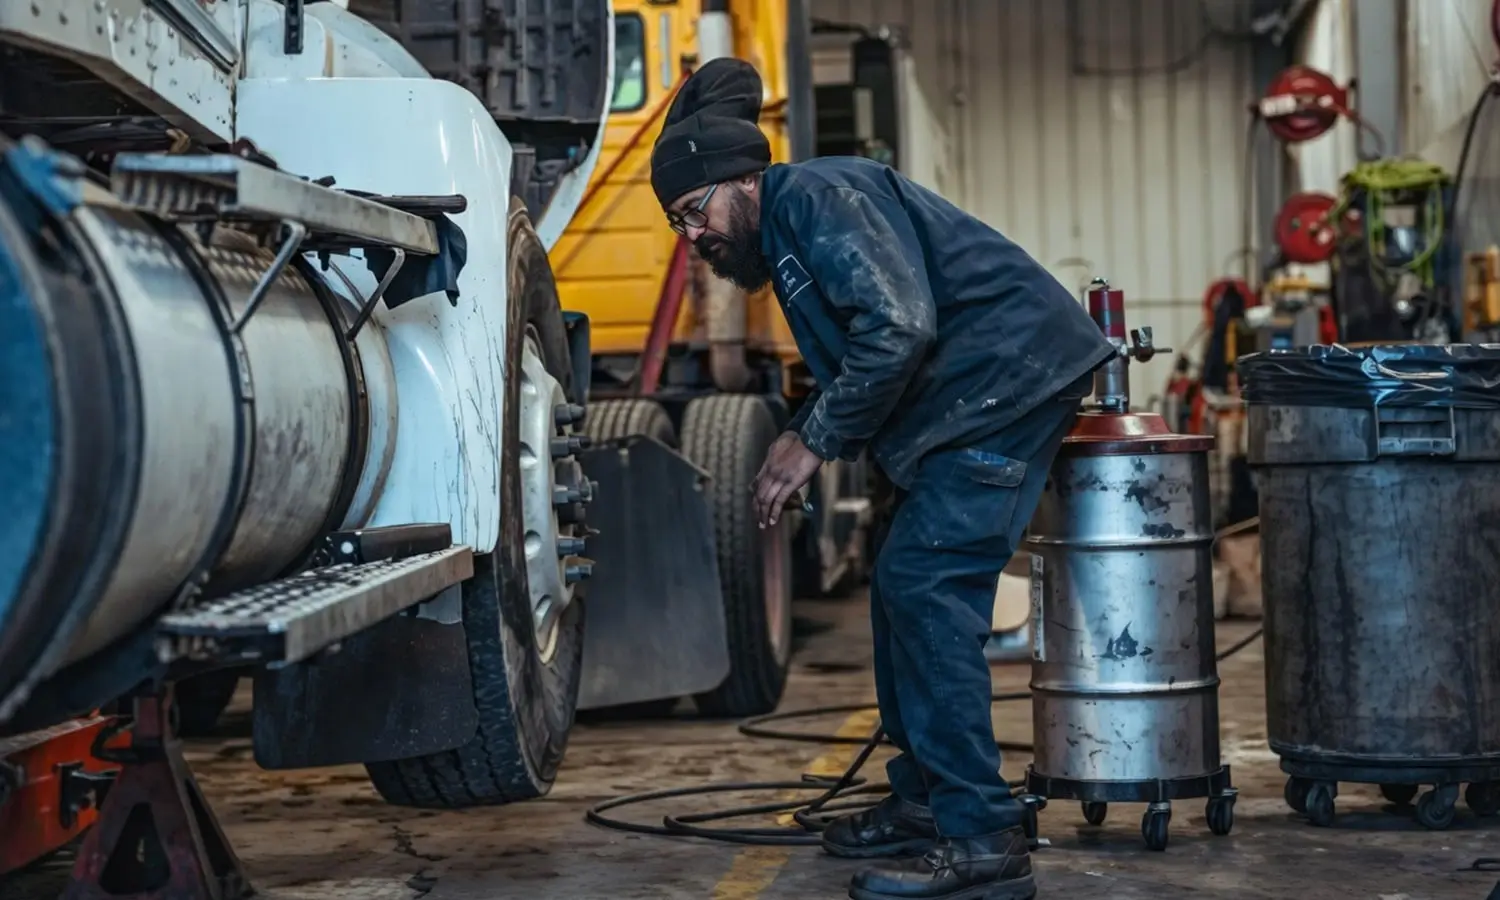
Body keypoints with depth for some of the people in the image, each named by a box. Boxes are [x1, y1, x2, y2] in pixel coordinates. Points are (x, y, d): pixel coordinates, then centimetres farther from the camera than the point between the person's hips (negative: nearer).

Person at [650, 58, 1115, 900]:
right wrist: (806, 438, 6)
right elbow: (855, 363, 23)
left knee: (926, 587, -15)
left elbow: (899, 328, -23)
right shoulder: (784, 246, 21)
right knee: (905, 587, 14)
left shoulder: (816, 195, -12)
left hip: (1010, 372, -11)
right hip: (967, 398, 11)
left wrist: (815, 440, -16)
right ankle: (924, 801, 24)